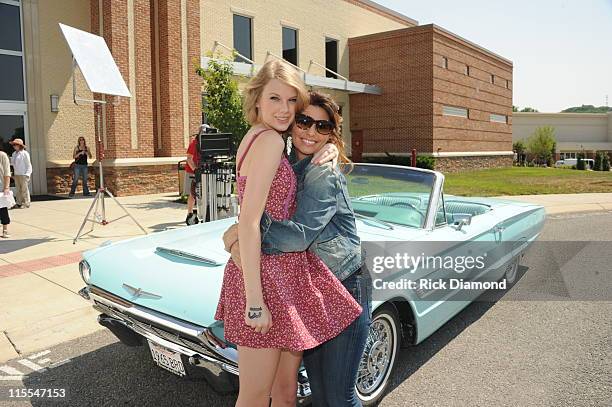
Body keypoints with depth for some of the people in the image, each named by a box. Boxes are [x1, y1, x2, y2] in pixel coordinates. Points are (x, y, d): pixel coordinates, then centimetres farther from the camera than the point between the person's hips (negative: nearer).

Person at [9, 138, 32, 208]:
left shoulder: (24, 153, -7)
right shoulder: (14, 154, 14)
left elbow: (28, 165, -7)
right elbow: (13, 163, 19)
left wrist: (27, 174, -14)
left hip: (23, 174, -7)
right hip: (16, 174, 7)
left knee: (24, 189, -3)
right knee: (18, 189, 9)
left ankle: (26, 203, 2)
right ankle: (18, 203, 15)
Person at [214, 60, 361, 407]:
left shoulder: (256, 137, 12)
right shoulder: (270, 141, -16)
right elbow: (249, 223, -21)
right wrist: (254, 300, -21)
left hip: (284, 272, 10)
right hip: (266, 276, -10)